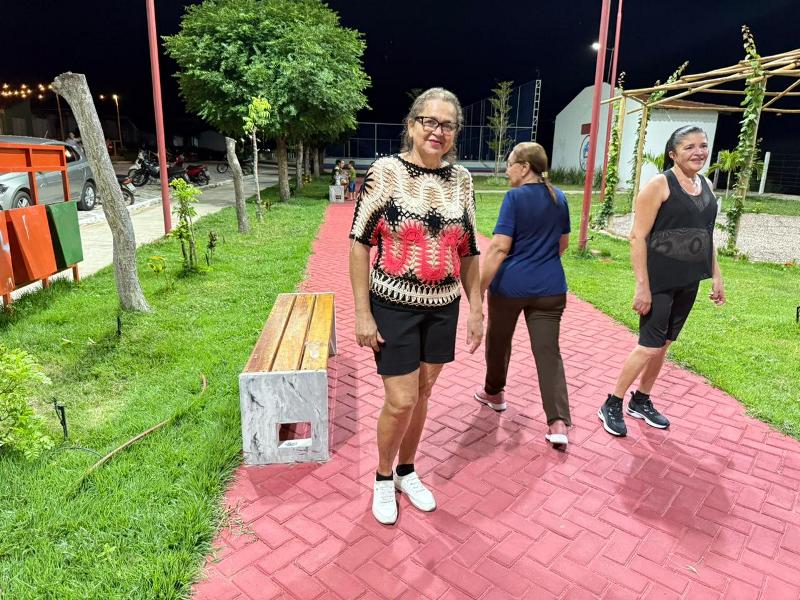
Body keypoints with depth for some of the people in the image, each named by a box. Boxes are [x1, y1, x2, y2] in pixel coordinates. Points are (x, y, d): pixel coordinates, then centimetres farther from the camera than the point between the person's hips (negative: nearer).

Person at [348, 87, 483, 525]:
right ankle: (383, 478, 29)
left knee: (422, 394, 15)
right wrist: (362, 314, -13)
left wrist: (476, 310, 6)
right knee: (400, 401, 0)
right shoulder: (385, 171, -10)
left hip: (442, 308, 4)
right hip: (394, 306, -4)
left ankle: (406, 472, 39)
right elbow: (360, 243, -10)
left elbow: (469, 251, 8)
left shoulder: (461, 179, 3)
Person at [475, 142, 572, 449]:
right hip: (550, 286, 5)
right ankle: (559, 423, -4)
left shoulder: (515, 197, -11)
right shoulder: (559, 197, 8)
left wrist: (480, 288, -15)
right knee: (548, 351, 4)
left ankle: (494, 393, 39)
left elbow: (499, 247, -18)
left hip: (511, 285, -4)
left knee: (498, 341, 19)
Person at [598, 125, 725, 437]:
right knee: (650, 346, -5)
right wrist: (642, 285, -19)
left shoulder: (706, 186, 10)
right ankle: (611, 405, 11)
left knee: (663, 344, 14)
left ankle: (641, 402, 30)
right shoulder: (659, 185, -12)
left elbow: (707, 235, 18)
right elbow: (638, 237, -16)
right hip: (659, 281, -7)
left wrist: (716, 276, 14)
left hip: (687, 283, 7)